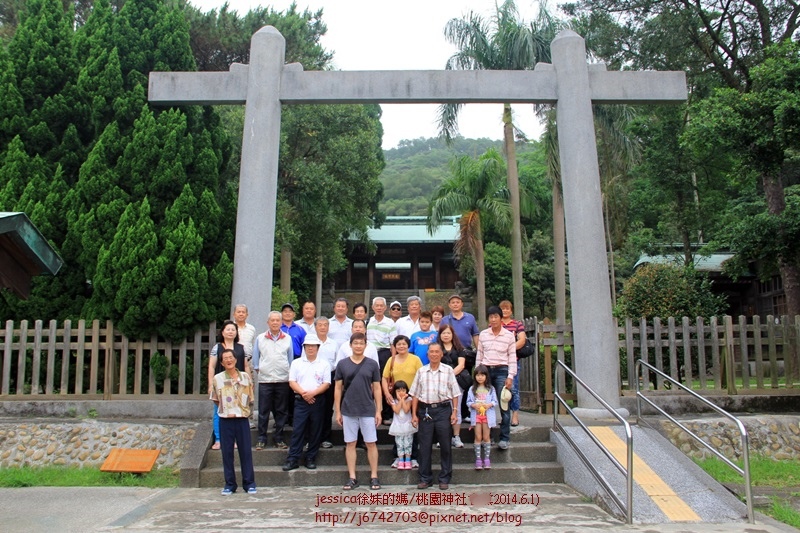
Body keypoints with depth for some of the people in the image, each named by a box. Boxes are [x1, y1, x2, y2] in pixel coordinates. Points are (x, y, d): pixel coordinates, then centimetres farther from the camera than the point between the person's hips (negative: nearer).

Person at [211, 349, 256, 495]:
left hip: (242, 419, 0)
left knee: (246, 451, 3)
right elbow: (215, 399, 10)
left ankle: (249, 483, 12)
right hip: (225, 420, 0)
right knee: (227, 452, 4)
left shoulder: (245, 376, 3)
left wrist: (242, 409, 3)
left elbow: (250, 398, 10)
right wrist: (225, 409, 5)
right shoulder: (217, 378, 0)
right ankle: (229, 484, 14)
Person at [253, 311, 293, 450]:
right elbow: (255, 358, 10)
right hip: (265, 380, -1)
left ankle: (279, 438, 16)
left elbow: (291, 358, 12)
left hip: (283, 380, 1)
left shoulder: (288, 338, 7)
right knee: (263, 411, 1)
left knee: (281, 411, 6)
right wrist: (258, 370, 5)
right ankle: (261, 439, 10)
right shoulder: (260, 338, 5)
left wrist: (289, 373, 9)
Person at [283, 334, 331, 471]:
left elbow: (326, 384, -1)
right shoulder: (296, 363, 8)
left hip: (318, 401, 0)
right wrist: (303, 393, -13)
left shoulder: (324, 364, 5)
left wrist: (312, 393, -15)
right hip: (301, 400, 0)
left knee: (315, 431, 4)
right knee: (297, 430, -3)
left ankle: (311, 458, 14)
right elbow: (292, 382, 2)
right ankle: (293, 459, 1)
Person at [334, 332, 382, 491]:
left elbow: (377, 389, 3)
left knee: (371, 443, 3)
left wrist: (378, 411, -2)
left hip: (368, 411, -1)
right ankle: (352, 478, 15)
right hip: (348, 411, 1)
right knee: (350, 444, 7)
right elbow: (338, 389, 4)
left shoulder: (372, 364, 1)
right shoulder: (342, 364, 2)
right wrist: (337, 411, 1)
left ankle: (374, 477, 13)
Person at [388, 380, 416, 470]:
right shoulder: (393, 400, -2)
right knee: (399, 444, 2)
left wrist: (403, 399, -15)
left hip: (407, 425, 0)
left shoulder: (408, 399, -3)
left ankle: (408, 461, 9)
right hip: (398, 425, 0)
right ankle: (400, 461, 7)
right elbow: (396, 410, -15)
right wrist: (400, 400, -15)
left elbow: (406, 410, -16)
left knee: (408, 444, 2)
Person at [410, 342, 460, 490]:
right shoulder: (421, 371, 8)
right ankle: (425, 478, 14)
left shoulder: (448, 371, 4)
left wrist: (454, 412, -3)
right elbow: (415, 394, 8)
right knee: (424, 446, 4)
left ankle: (444, 478, 13)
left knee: (445, 445, 3)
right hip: (425, 410, 1)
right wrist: (414, 414, 4)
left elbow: (454, 393, 4)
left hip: (443, 410, -1)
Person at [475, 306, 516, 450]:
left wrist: (510, 376, -5)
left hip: (501, 371, -2)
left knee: (503, 405, -4)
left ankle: (504, 438, 4)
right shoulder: (483, 334, 8)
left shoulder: (509, 335, 1)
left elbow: (512, 357, 1)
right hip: (486, 370, 2)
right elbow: (479, 355, 12)